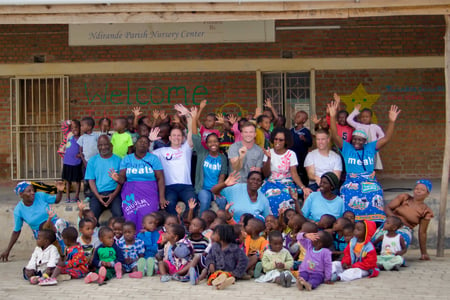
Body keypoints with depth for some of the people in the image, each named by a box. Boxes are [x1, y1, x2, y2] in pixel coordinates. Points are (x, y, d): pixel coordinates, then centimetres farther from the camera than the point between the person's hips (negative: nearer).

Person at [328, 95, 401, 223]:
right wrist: (332, 117, -11)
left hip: (370, 182, 2)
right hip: (351, 182, -1)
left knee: (374, 197, -26)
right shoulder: (346, 148, 14)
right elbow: (335, 136, 0)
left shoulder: (370, 148, 18)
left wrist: (392, 121, -4)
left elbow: (386, 138, 10)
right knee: (350, 196, -29)